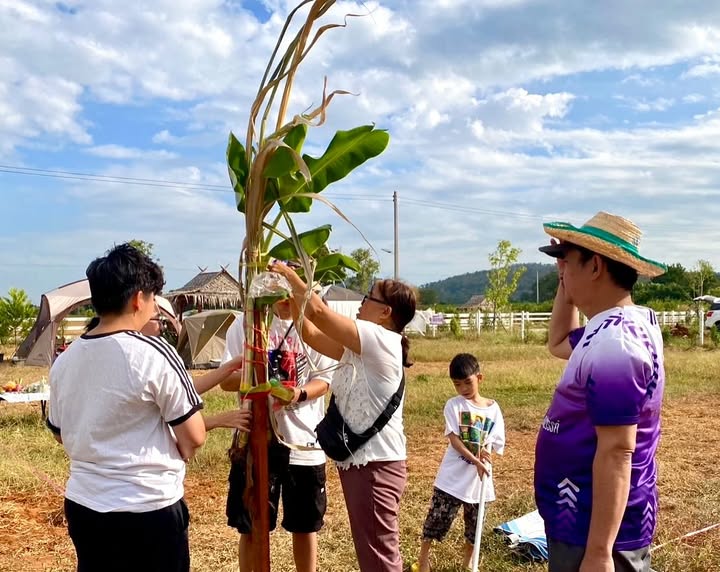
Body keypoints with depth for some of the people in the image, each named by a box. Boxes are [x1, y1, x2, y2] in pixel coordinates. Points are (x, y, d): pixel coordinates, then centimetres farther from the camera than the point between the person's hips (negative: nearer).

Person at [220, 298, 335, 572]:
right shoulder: (245, 324, -2)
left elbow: (324, 380, 0)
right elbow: (226, 380, -2)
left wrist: (300, 393, -21)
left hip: (303, 440, 1)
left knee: (306, 525, 14)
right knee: (250, 527, 9)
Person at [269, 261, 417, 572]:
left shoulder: (382, 340, -16)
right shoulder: (360, 347, 12)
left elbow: (319, 312, -19)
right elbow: (311, 334, 12)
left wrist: (289, 274, -6)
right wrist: (292, 295, 6)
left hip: (375, 464, -10)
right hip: (359, 461, 10)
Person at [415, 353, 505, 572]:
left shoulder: (493, 408, 1)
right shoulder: (453, 405, -6)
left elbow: (496, 443, 3)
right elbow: (453, 438, -14)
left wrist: (485, 452, -18)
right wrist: (474, 460, -25)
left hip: (479, 477, 3)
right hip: (453, 475, -3)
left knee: (474, 522, 15)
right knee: (438, 517, 0)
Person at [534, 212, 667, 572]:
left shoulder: (613, 342, -25)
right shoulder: (618, 327, 7)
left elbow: (616, 453, -27)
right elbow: (558, 344, 27)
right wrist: (565, 287, 13)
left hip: (595, 531, -10)